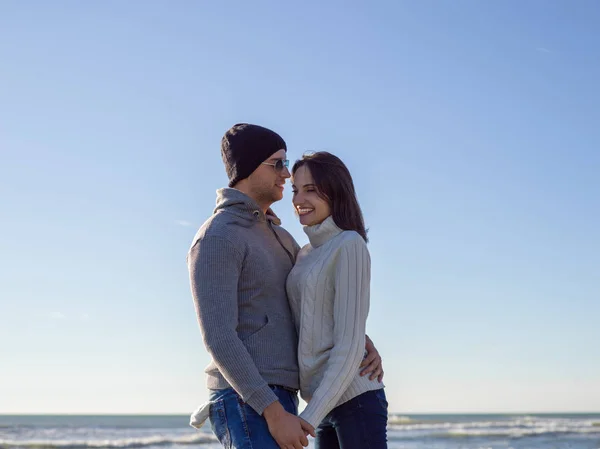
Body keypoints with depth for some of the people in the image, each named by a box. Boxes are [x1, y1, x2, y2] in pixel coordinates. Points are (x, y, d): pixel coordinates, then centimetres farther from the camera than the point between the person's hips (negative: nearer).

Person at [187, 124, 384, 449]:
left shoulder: (276, 237, 20)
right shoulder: (216, 239, -13)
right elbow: (218, 337, -20)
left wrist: (365, 344, 1)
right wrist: (275, 414, -24)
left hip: (275, 402, 10)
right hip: (248, 405, -10)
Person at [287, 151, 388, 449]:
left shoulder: (350, 245, -9)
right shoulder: (306, 254, 15)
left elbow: (350, 343, -16)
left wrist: (309, 418, -20)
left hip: (355, 399, -8)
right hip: (325, 404, 8)